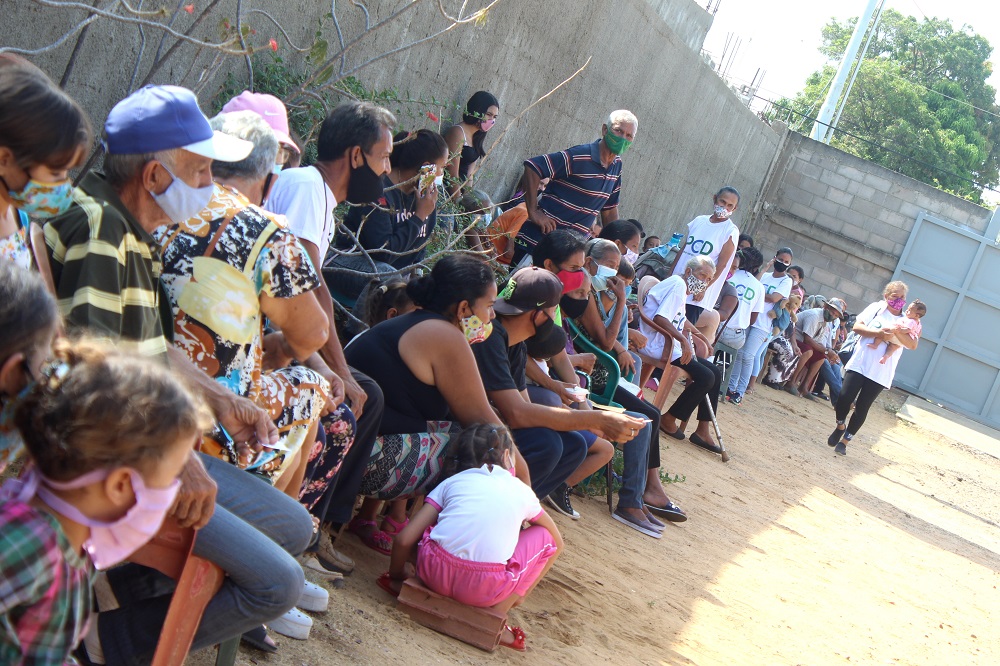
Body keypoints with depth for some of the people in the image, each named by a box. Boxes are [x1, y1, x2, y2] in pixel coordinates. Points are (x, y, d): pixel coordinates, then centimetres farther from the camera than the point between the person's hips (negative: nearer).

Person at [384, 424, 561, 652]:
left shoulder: (452, 481, 18)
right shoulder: (522, 491, 19)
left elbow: (404, 539, 11)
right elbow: (557, 541, 34)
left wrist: (396, 573, 30)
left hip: (433, 573, 3)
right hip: (484, 589, -3)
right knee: (544, 536, 22)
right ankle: (497, 611, 12)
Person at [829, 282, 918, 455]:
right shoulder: (876, 308, 6)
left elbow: (913, 345, -6)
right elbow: (857, 326, -5)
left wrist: (895, 331, -19)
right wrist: (880, 333, -17)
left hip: (881, 373, 0)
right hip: (859, 364, 0)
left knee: (862, 408, 1)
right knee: (844, 398, -8)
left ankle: (845, 441, 14)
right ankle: (840, 426, 21)